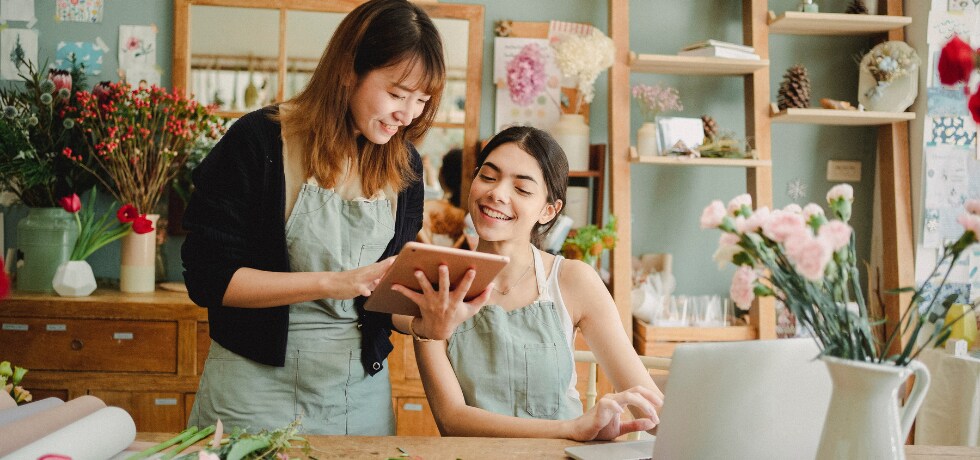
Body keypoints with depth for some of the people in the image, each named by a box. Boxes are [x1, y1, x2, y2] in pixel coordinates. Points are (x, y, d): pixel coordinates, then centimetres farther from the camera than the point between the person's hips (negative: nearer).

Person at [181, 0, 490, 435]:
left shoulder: (403, 164, 1)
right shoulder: (258, 141, -13)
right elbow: (207, 277, -15)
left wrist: (424, 323, -15)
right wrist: (332, 283, -23)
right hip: (257, 384, -4)